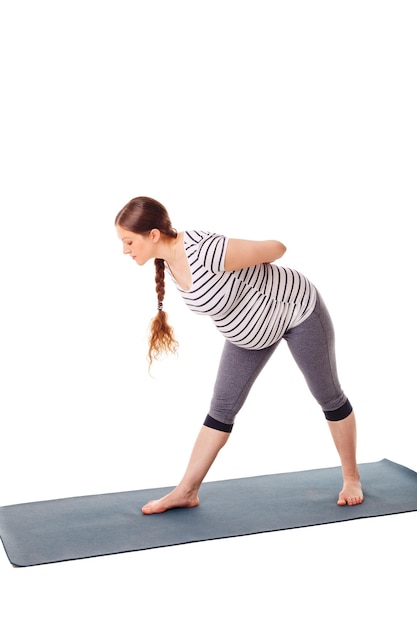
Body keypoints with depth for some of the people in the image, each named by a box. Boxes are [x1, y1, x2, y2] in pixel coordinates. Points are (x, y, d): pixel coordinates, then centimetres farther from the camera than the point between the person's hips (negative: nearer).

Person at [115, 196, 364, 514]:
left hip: (296, 308, -7)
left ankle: (352, 477, 31)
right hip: (252, 326, 7)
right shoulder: (169, 261, -12)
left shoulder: (205, 252, -38)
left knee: (328, 396, 12)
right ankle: (186, 491, 13)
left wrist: (251, 272, -7)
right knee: (222, 409, 6)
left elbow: (276, 248, -24)